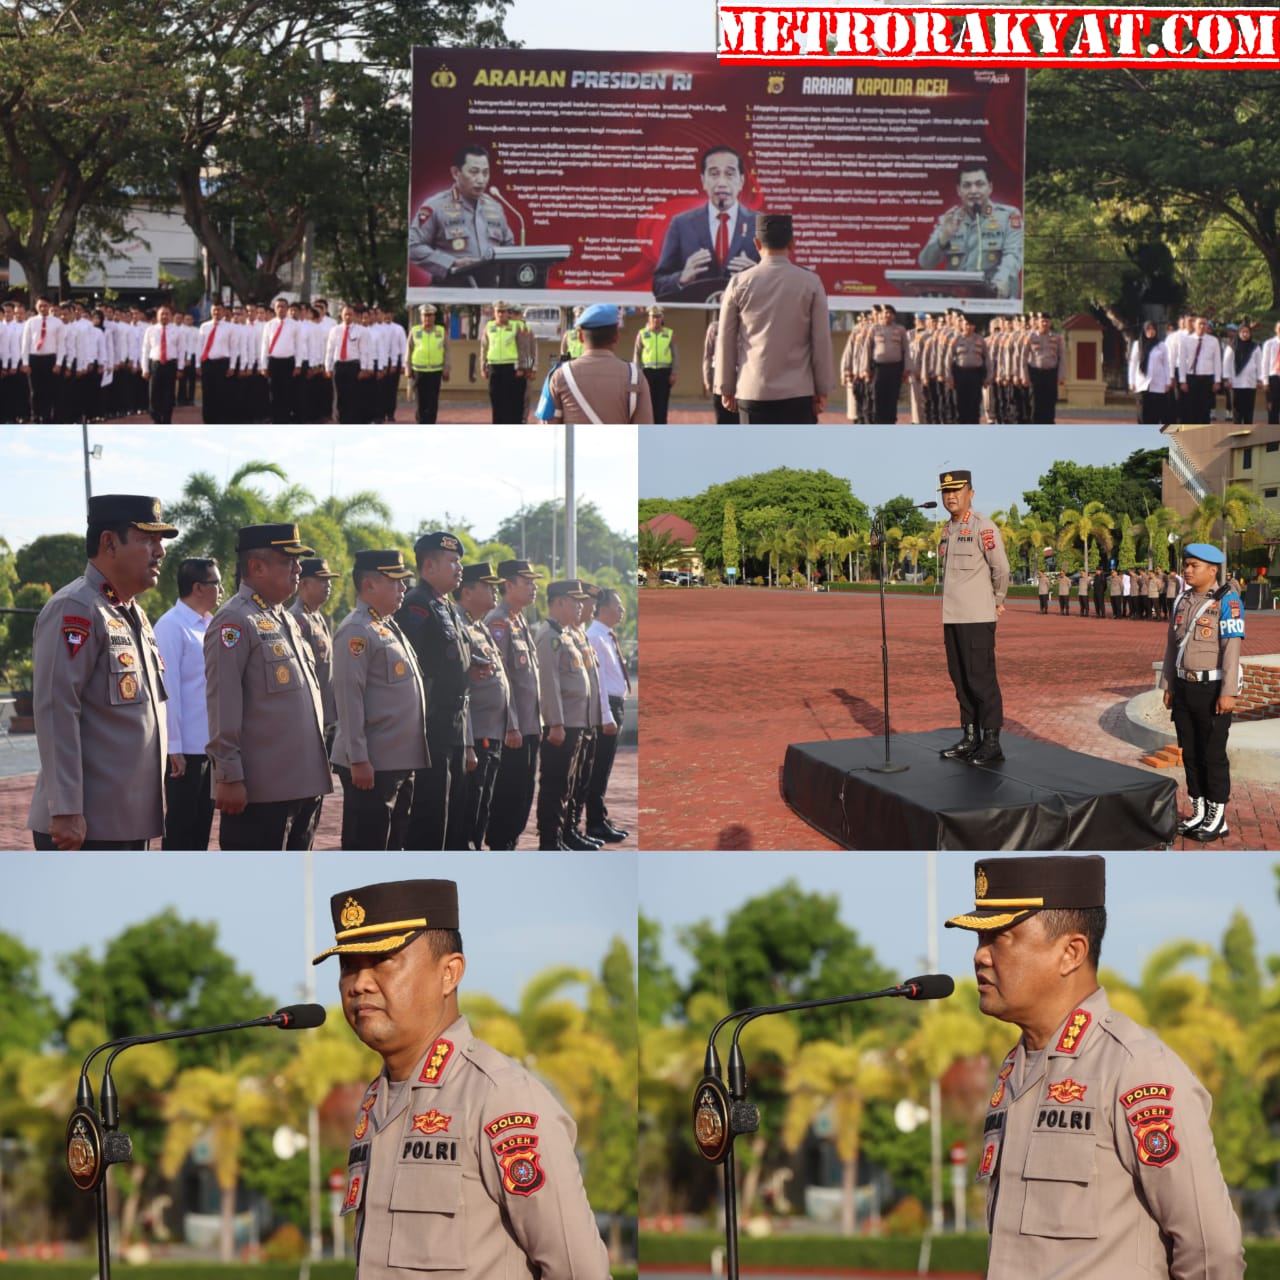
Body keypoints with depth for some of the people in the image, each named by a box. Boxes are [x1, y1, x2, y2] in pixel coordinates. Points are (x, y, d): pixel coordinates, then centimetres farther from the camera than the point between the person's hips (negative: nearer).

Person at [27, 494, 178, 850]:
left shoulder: (134, 614, 18)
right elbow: (55, 712, -19)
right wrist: (66, 811, -24)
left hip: (130, 819, 10)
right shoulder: (75, 610, -13)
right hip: (86, 826, -10)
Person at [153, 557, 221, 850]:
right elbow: (168, 689, -16)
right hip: (186, 747, -8)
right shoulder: (171, 626, -13)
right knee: (180, 826, -1)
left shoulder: (208, 626, 12)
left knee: (202, 823, 13)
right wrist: (175, 748, -18)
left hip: (210, 745, 8)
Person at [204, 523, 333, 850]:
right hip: (259, 791, -9)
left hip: (303, 784, 9)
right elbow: (223, 706, -17)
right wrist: (229, 777, -20)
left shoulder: (286, 621, 18)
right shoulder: (235, 621, -11)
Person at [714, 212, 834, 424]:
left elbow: (725, 341, 4)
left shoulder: (740, 283, 1)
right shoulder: (810, 283, -2)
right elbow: (821, 341, -1)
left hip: (752, 392, 1)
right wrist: (822, 390, 6)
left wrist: (726, 389, 12)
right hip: (798, 391, -1)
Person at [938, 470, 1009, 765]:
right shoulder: (948, 530, 15)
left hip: (977, 618, -8)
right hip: (953, 617, 8)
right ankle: (970, 739, 16)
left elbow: (1001, 568, -9)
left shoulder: (983, 527, -10)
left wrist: (997, 602, 3)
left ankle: (992, 744, -4)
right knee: (960, 679, 10)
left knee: (981, 679, -7)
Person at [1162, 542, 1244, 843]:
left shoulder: (1226, 601, -14)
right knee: (1191, 753, 10)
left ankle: (1217, 819, 6)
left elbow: (1232, 647, -19)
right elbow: (1173, 645, 15)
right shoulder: (1183, 601, 8)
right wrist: (1170, 686, 13)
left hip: (1213, 690, -7)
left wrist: (1228, 693, -22)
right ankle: (1199, 814, 20)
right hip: (1186, 687, 7)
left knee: (1213, 755, -2)